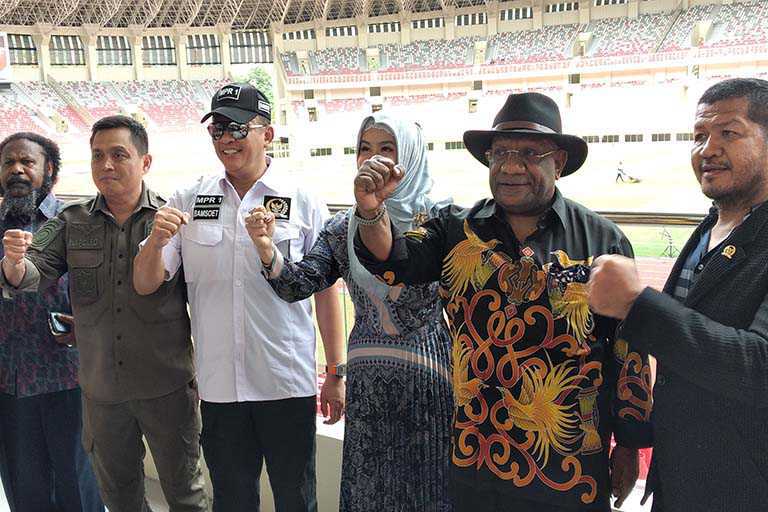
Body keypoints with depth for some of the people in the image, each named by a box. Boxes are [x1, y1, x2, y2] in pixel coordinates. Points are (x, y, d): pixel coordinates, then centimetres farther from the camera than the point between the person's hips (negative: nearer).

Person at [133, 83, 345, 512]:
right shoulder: (188, 201, 3)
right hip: (219, 385, 3)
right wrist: (157, 239, -20)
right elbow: (145, 285, 1)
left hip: (289, 384, -2)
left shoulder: (303, 202, -4)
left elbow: (326, 291, -2)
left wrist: (337, 375, -1)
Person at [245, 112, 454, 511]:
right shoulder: (344, 228, 6)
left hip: (429, 378, -3)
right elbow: (300, 284, -1)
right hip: (367, 384, 3)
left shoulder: (438, 219, -5)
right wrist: (267, 249, -19)